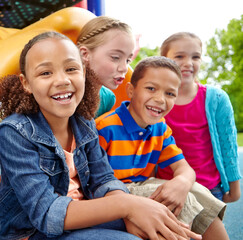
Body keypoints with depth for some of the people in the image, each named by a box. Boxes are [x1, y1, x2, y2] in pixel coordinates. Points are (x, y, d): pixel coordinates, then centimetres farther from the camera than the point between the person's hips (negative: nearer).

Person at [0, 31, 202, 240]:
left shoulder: (85, 125, -1)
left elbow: (104, 180, -4)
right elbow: (44, 213, -27)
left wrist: (131, 215, -27)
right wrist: (127, 204, -34)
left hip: (80, 218, 5)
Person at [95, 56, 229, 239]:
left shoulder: (160, 128, 3)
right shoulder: (106, 127, -20)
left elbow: (183, 167, 0)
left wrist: (182, 182, -27)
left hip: (143, 186, 7)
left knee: (197, 192, -11)